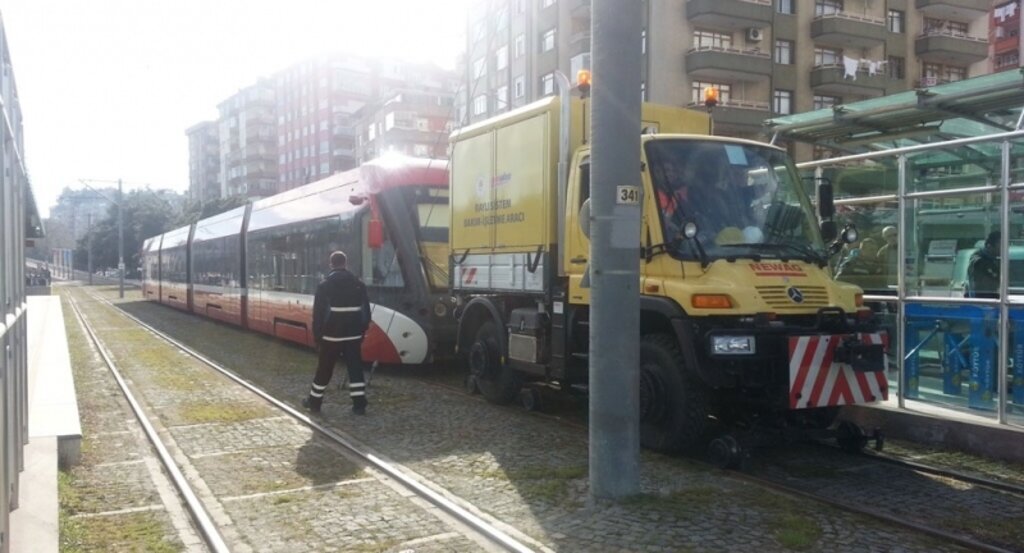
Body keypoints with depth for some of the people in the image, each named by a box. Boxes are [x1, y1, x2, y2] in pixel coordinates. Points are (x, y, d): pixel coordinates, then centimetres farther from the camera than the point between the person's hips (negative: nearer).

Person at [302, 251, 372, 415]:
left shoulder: (324, 285, -6)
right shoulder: (359, 284, 4)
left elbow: (318, 313, -6)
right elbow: (366, 311, 6)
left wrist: (317, 336, 0)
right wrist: (362, 331, 13)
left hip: (331, 335, -2)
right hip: (353, 334, 2)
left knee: (324, 369, 8)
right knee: (355, 368, 4)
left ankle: (314, 402, 20)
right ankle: (359, 404, 1)